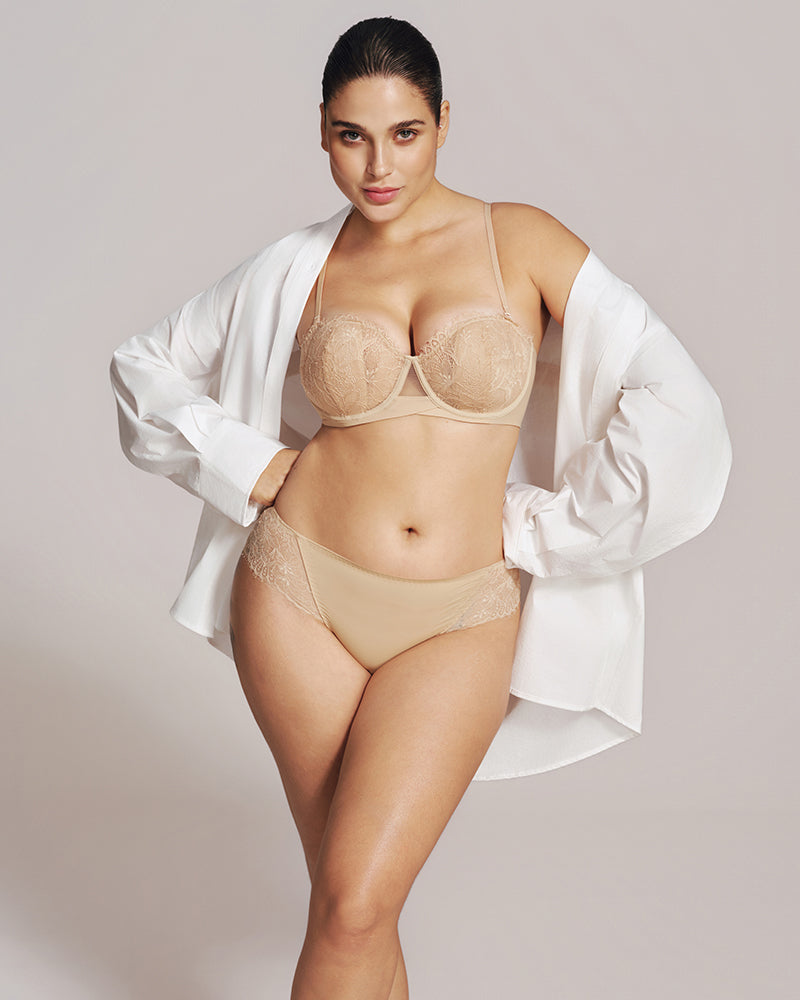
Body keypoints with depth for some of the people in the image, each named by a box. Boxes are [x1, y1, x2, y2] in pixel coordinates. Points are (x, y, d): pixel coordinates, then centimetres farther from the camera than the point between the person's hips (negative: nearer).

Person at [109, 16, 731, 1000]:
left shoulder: (521, 241, -2)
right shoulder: (297, 267, 4)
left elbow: (674, 406, -9)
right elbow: (145, 364, 16)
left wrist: (534, 530, -5)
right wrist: (249, 465, 3)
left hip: (459, 622, -1)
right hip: (303, 594, 2)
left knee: (353, 907, -8)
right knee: (348, 893, 8)